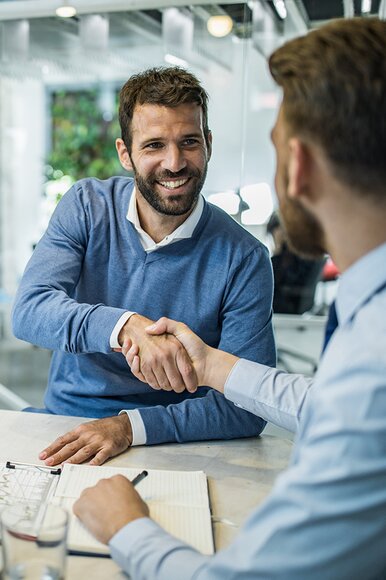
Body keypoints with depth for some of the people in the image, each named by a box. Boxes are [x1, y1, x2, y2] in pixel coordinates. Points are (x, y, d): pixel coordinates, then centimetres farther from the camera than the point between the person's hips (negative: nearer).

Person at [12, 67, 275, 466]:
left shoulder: (243, 258, -11)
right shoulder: (85, 206, -3)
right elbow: (29, 311, -16)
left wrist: (131, 426, -24)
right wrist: (128, 327, -35)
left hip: (169, 448, -2)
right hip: (64, 419, 3)